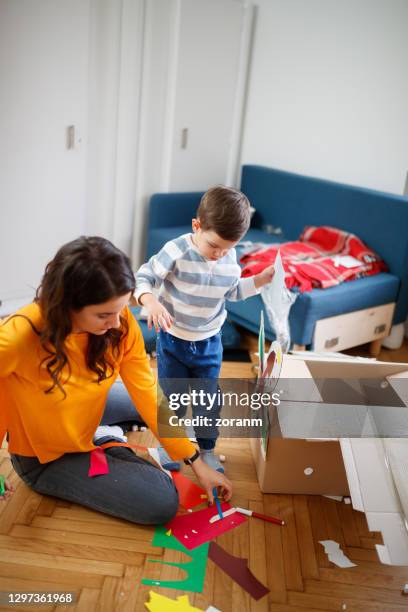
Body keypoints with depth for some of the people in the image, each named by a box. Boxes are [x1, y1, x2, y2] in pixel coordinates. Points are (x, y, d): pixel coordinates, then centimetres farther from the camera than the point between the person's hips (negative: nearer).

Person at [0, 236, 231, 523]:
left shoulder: (121, 323, -23)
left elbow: (147, 393, -16)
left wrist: (197, 463, -14)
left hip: (90, 407, 5)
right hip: (47, 459, -5)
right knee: (162, 501, -13)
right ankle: (108, 442, 9)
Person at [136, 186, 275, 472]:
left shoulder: (230, 257, -7)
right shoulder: (177, 251, -23)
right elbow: (143, 278, -17)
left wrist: (262, 279, -2)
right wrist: (151, 302, -36)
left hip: (210, 343, 3)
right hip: (173, 340, -3)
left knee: (209, 400, 13)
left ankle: (207, 448, 36)